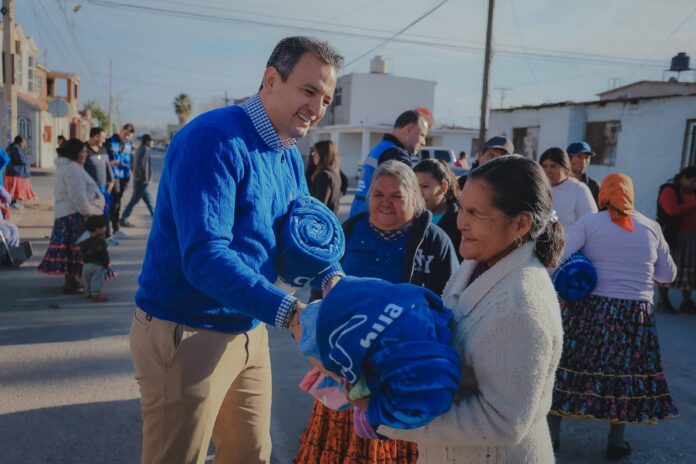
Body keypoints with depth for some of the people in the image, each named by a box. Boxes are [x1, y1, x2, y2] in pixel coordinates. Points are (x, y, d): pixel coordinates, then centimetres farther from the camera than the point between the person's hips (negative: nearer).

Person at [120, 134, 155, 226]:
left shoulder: (140, 149, 16)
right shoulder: (145, 150, -13)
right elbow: (142, 165, -22)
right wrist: (145, 179, -17)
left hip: (139, 180, 10)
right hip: (142, 181, -10)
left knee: (149, 201, 13)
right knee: (134, 201, -4)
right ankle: (124, 219, 1)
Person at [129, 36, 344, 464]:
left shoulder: (291, 157, 6)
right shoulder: (214, 139, -22)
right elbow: (204, 255, -31)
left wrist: (332, 278, -12)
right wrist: (288, 312, -38)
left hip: (249, 331, 8)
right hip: (186, 334, -8)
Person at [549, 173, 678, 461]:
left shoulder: (588, 222, -3)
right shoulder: (652, 228, 6)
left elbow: (556, 257, -15)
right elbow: (668, 275, 13)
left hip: (590, 310, -2)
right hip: (635, 315, 2)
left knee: (569, 367, 9)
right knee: (626, 373, 16)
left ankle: (552, 435, 20)